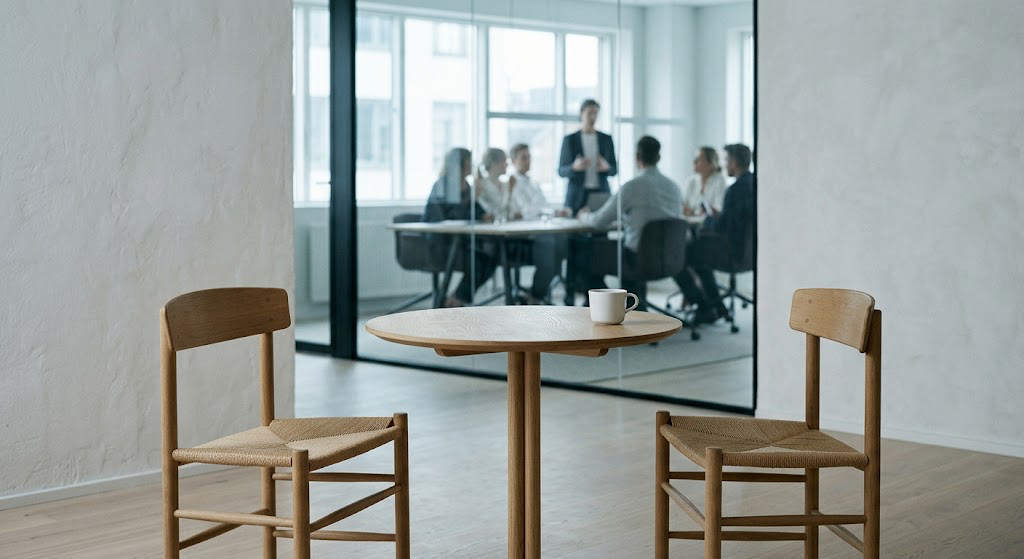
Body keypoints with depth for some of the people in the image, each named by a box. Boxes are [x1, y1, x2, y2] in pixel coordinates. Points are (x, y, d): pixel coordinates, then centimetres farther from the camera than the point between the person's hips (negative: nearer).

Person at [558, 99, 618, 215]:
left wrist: (606, 167, -13)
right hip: (577, 196, -2)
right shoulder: (569, 140, 3)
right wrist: (575, 167, -19)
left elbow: (614, 170, 9)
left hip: (601, 195, 2)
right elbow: (561, 171, 2)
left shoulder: (606, 139, 9)